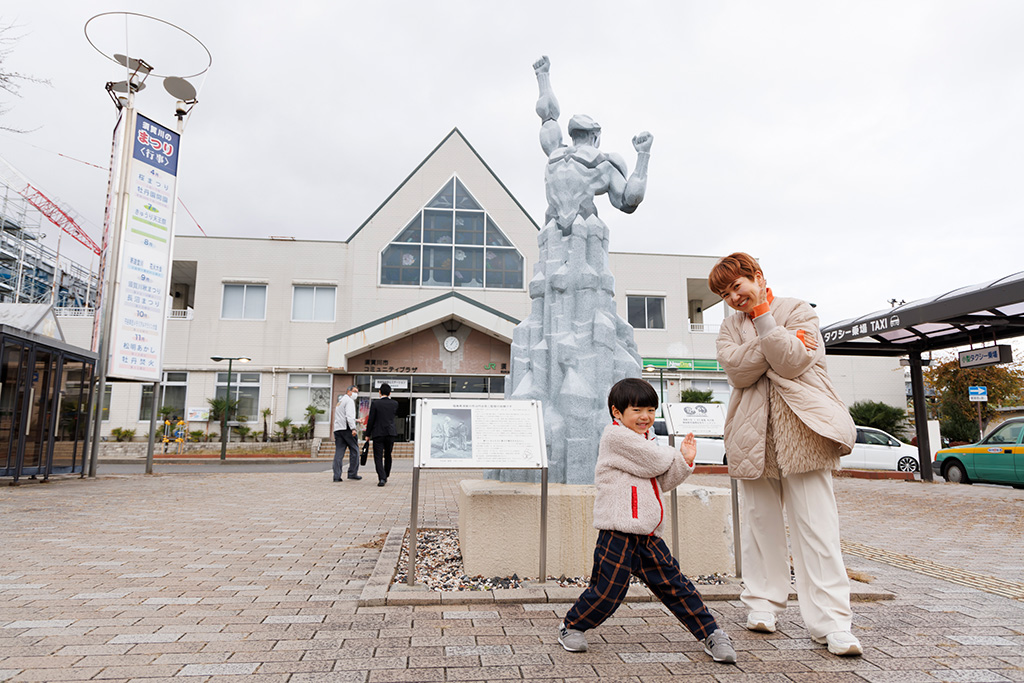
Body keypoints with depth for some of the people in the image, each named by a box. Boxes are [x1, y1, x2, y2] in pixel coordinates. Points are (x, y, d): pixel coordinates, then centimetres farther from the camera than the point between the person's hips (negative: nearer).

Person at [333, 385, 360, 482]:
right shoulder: (349, 400, -2)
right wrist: (353, 428, -22)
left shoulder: (339, 401, 27)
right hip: (346, 428, -8)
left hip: (337, 429, 8)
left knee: (339, 452, 2)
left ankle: (337, 476, -4)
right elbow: (349, 415, -15)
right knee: (354, 449, 1)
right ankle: (352, 473, 1)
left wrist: (356, 421, 33)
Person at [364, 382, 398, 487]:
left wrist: (368, 434, 4)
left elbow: (371, 420, -6)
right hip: (390, 433, 3)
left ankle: (381, 478, -12)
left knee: (378, 457, 0)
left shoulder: (375, 403, -6)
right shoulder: (395, 403, 0)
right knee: (388, 456, 18)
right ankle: (386, 476, 28)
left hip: (378, 433, -3)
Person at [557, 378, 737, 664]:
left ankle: (710, 633, 21)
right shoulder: (615, 435, -11)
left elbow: (663, 482, 20)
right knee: (607, 591, -2)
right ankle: (572, 627, 20)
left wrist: (684, 461, 5)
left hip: (648, 534, 8)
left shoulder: (645, 441, 19)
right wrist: (673, 454, 6)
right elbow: (655, 463, -16)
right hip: (618, 533, -8)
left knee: (674, 584, 10)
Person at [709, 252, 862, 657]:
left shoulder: (798, 311, 5)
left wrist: (762, 315, -10)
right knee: (759, 522, 9)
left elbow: (792, 363, -12)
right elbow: (735, 369, -6)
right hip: (753, 436, 3)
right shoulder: (730, 326, 13)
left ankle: (831, 622, 0)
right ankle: (763, 603, 23)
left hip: (800, 430, -3)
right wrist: (781, 343, -12)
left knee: (816, 526, -5)